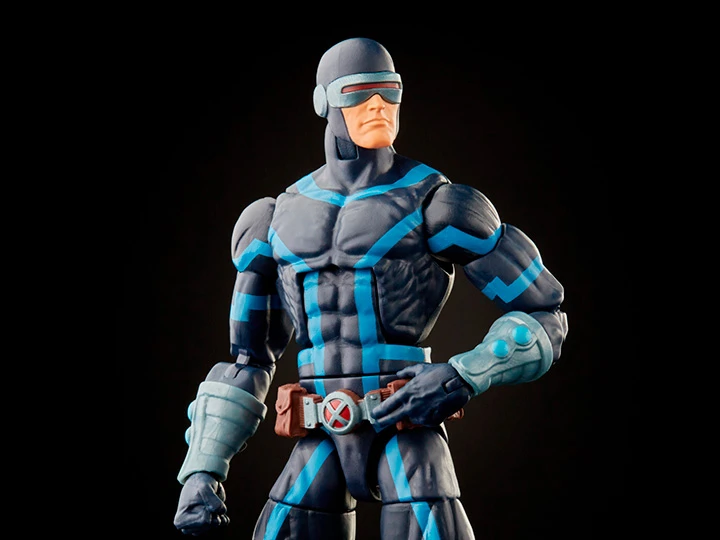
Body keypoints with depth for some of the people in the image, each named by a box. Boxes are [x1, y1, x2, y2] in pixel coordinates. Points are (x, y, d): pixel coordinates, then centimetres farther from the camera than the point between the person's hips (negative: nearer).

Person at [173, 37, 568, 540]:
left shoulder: (436, 205, -3)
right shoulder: (283, 219, 11)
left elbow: (546, 319, 0)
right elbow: (249, 359, 15)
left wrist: (462, 377, -17)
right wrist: (202, 470, 6)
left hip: (407, 434, -4)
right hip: (323, 444, 4)